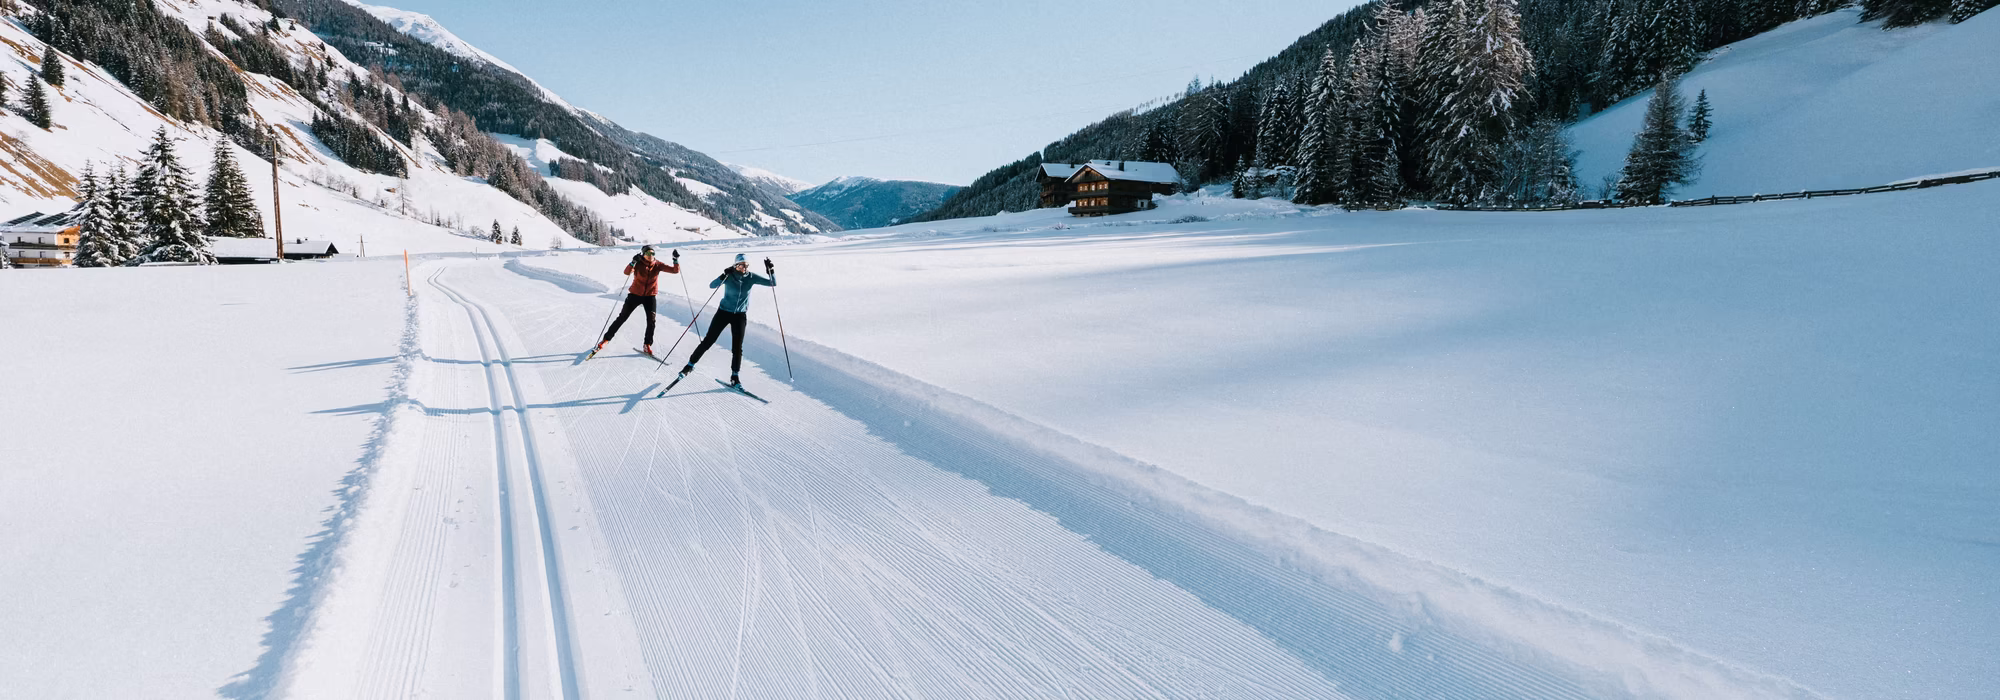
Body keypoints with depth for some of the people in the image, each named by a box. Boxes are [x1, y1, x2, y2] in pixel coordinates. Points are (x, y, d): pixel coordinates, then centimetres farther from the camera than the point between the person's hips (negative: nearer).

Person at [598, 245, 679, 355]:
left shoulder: (657, 265, -7)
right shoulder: (638, 264, -12)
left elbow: (675, 271, -11)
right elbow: (627, 272, -30)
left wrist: (676, 260, -27)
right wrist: (633, 262, -46)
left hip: (650, 296, 1)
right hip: (635, 295, -1)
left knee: (651, 321, -12)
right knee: (622, 318, 6)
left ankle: (648, 345, 4)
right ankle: (606, 339, 20)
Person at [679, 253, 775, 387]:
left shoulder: (751, 277, -8)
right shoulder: (729, 276, -15)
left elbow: (773, 283, -8)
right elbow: (712, 286, -29)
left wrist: (771, 270, -25)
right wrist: (724, 276, -43)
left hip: (740, 316, 2)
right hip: (724, 312, -1)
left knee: (737, 347, -1)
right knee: (708, 341, 2)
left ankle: (734, 376, 14)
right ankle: (690, 364, 18)